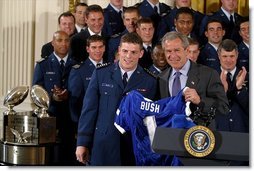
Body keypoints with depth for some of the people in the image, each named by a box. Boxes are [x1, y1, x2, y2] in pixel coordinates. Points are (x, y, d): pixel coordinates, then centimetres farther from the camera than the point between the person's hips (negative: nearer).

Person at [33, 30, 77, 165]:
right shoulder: (42, 65, 8)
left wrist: (69, 95, -15)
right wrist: (52, 97, -16)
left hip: (70, 118, 1)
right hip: (49, 117, -1)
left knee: (69, 158, -1)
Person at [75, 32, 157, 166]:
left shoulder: (149, 81, 2)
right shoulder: (101, 74, 2)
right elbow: (89, 109, 1)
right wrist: (82, 142, -2)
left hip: (134, 146, 0)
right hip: (103, 144, 0)